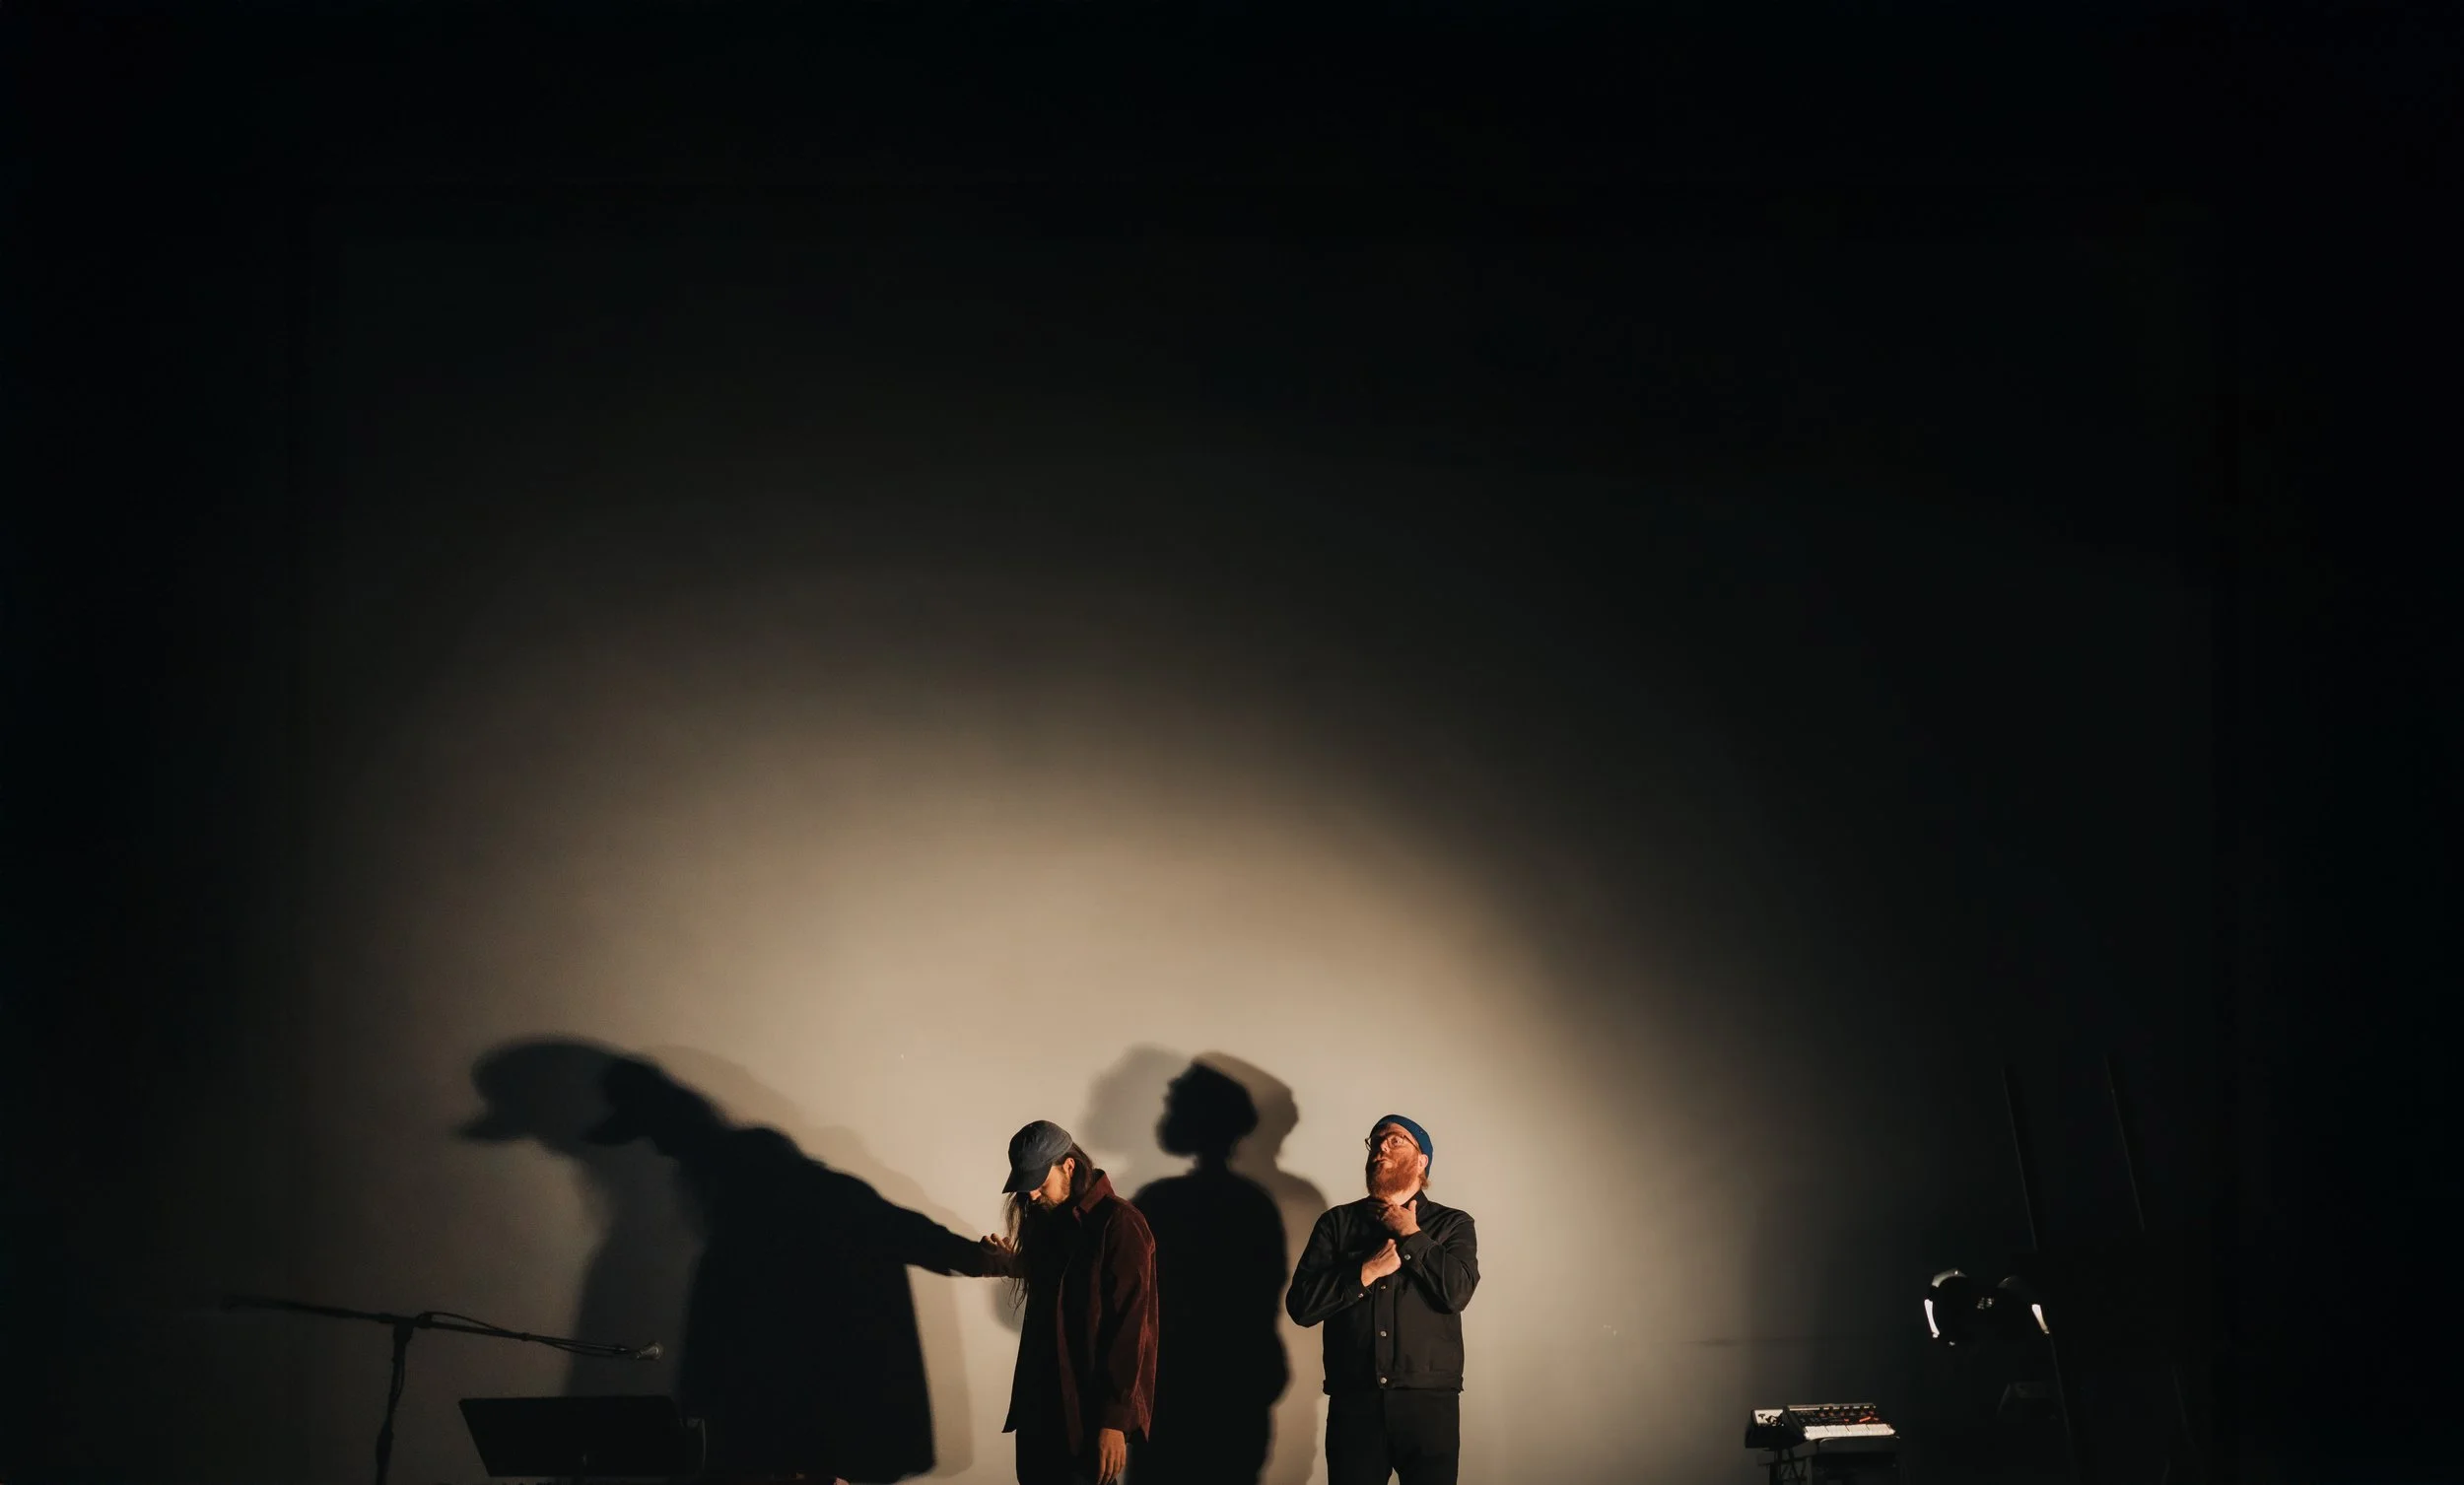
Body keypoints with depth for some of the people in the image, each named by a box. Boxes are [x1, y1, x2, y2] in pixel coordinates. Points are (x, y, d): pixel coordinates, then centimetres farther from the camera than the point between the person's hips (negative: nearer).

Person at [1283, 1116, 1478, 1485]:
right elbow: (1301, 1305, 0)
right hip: (1354, 1402, 1)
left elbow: (1456, 1292, -11)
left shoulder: (1452, 1225, 8)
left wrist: (1410, 1235, -4)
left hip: (1430, 1402, -1)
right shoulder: (1336, 1223, 10)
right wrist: (1367, 1272, -9)